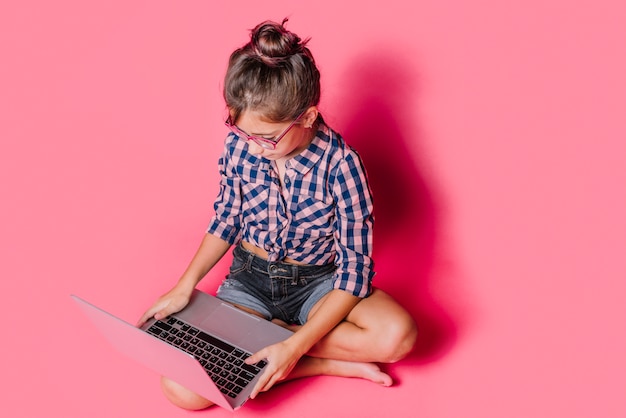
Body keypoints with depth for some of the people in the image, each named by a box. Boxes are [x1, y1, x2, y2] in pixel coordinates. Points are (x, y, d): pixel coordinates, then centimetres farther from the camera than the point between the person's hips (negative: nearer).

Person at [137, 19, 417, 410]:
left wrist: (295, 345, -30)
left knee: (398, 334, -33)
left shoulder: (339, 164, -24)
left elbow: (355, 267, -21)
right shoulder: (239, 146, -12)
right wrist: (185, 286, -5)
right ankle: (332, 363, -12)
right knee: (180, 388, -18)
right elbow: (226, 220, 5)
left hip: (318, 283, -2)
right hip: (249, 278, 3)